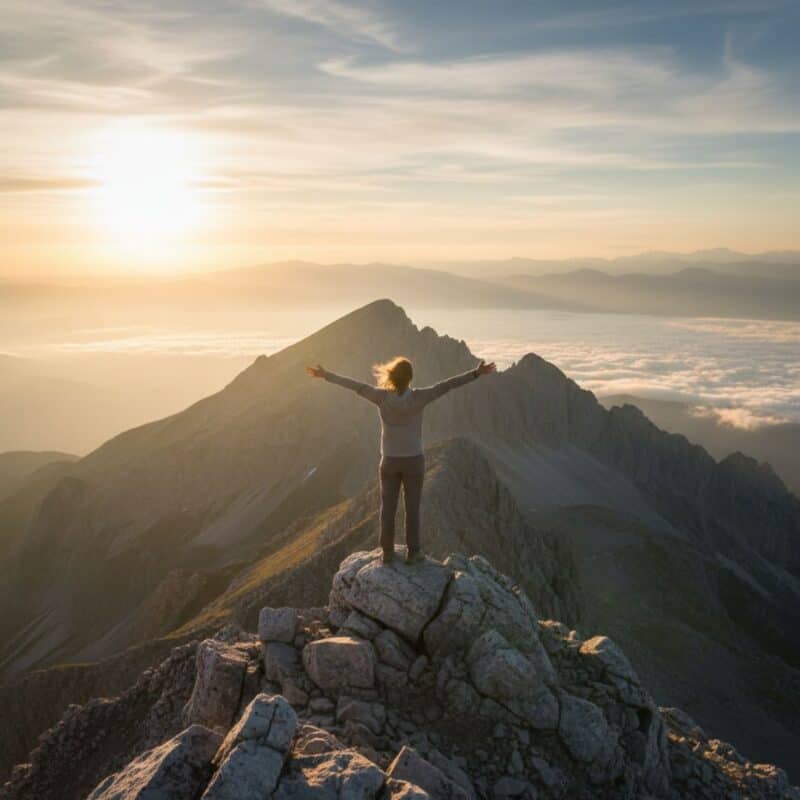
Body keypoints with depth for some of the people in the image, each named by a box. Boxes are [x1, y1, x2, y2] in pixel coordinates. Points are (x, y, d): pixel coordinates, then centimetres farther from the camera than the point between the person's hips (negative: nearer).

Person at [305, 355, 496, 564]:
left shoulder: (382, 397, -14)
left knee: (388, 507, 12)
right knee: (412, 508, 11)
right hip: (413, 461, -1)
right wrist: (477, 373, -19)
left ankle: (388, 552, 20)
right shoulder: (418, 398, -18)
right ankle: (413, 552, 18)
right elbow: (447, 385, -20)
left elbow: (355, 385, -7)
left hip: (389, 461, 2)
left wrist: (326, 375, 2)